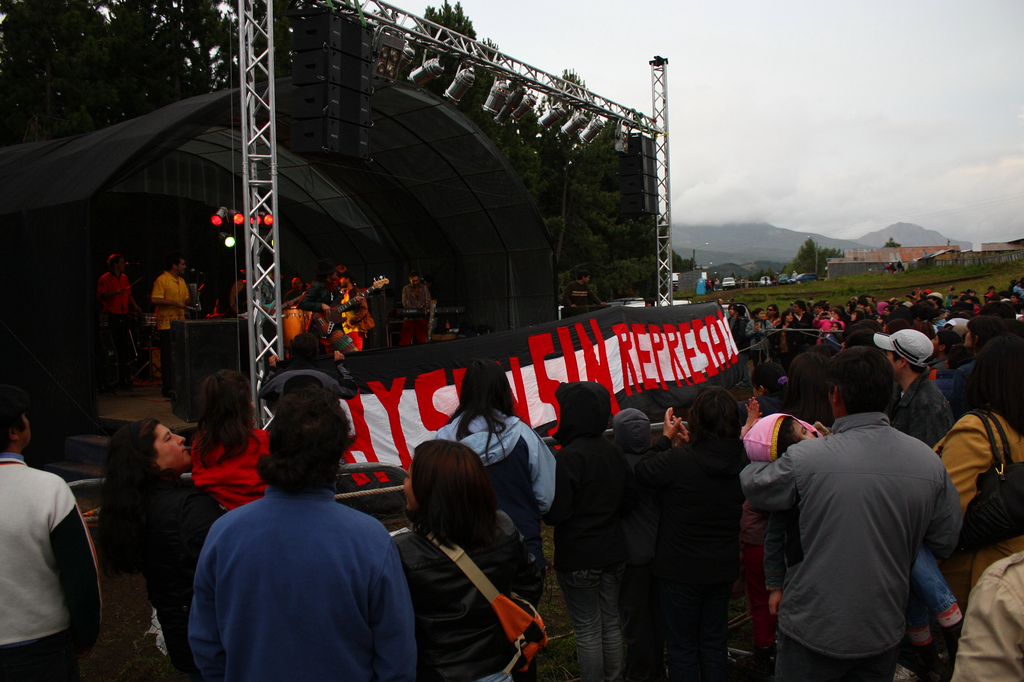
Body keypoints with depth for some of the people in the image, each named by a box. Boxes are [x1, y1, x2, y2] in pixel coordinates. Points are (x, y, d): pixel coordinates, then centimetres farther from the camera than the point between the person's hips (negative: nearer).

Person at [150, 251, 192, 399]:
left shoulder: (181, 281, 18)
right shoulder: (162, 280, -8)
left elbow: (186, 301, 22)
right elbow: (155, 300, -17)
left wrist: (192, 297, 0)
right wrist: (175, 303, -18)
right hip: (166, 324, -8)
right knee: (168, 357, -6)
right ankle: (168, 389, -3)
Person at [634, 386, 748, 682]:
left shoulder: (677, 460, -28)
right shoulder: (741, 460, -12)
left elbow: (642, 473, -10)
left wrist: (666, 436, -1)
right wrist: (690, 444, 3)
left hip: (681, 569, -4)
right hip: (723, 567, 4)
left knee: (682, 646, 14)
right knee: (715, 642, 22)